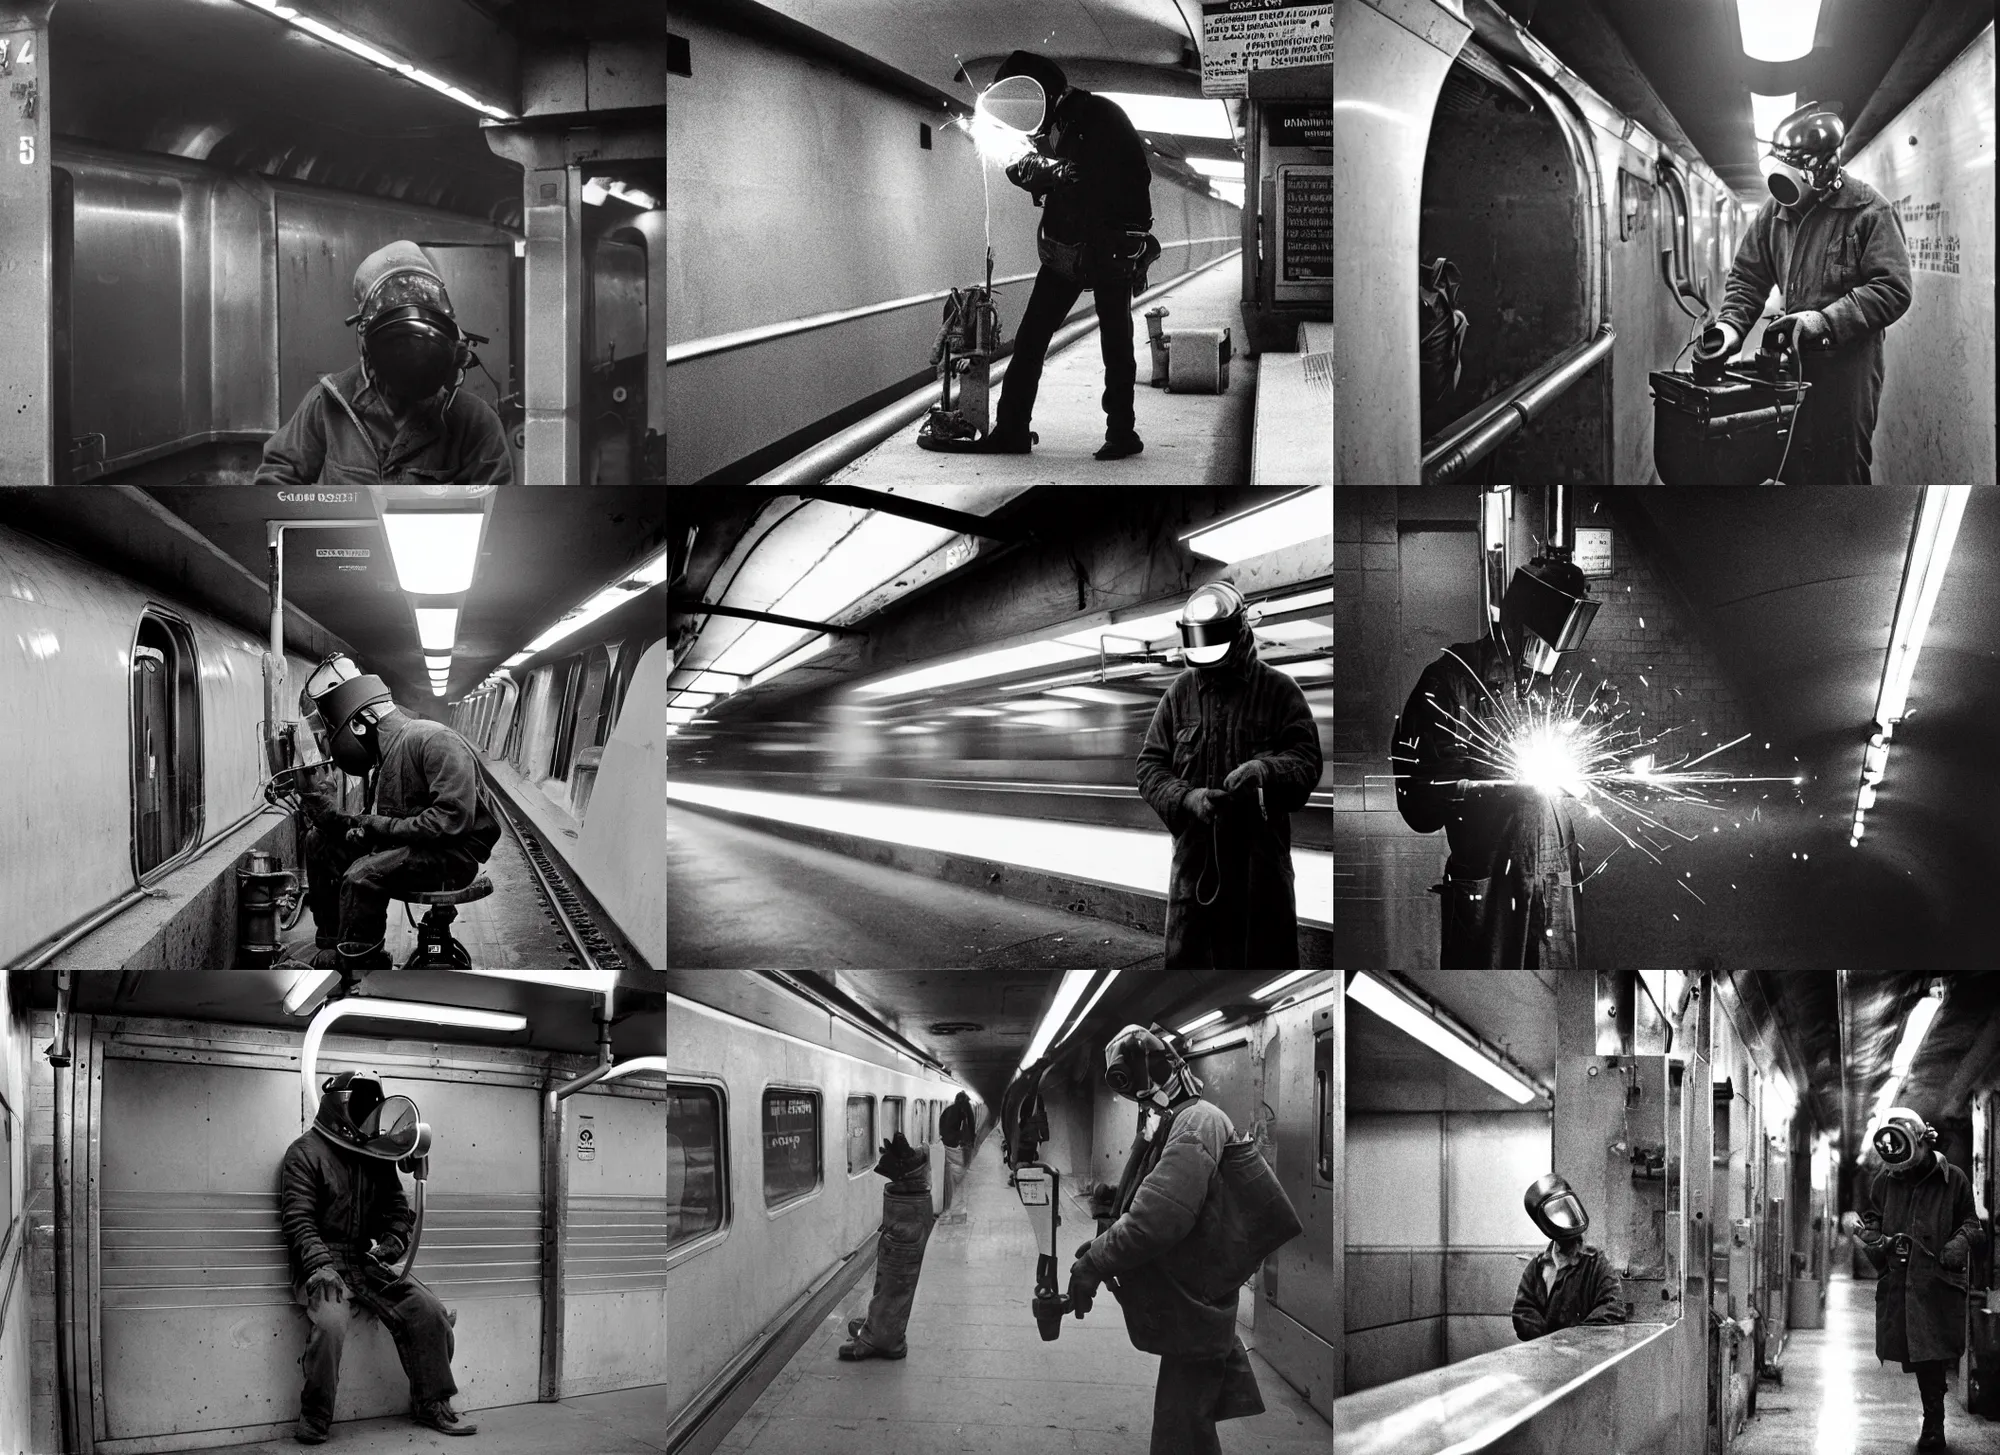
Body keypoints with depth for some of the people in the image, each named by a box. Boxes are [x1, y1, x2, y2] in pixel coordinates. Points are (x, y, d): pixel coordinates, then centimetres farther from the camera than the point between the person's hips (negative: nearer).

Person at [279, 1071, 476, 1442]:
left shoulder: (377, 1153, 15)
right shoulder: (306, 1153, -5)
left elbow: (396, 1207, 21)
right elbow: (298, 1218, -13)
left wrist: (391, 1242, -1)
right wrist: (320, 1265, -25)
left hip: (369, 1261, 6)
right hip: (325, 1262, -6)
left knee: (429, 1312, -7)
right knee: (330, 1322, -33)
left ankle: (432, 1405, 8)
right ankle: (314, 1418, -15)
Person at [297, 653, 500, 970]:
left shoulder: (432, 741, -17)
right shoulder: (388, 751, 13)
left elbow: (453, 819, -28)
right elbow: (387, 823, 10)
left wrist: (381, 826, -21)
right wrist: (329, 817, -6)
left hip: (454, 853, -10)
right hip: (411, 848, 10)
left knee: (362, 876, -30)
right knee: (320, 842, 6)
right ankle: (331, 949, 10)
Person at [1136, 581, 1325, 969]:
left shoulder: (1279, 690, 1)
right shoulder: (1180, 693, 9)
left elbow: (1307, 757, -4)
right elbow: (1150, 765, 7)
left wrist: (1265, 769, -25)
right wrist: (1186, 798, -12)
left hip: (1261, 853, -2)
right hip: (1194, 851, 2)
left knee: (1268, 954, 4)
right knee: (1185, 954, 2)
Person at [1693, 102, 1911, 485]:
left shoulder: (1869, 211, -9)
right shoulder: (1778, 206, 9)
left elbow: (1892, 291, -14)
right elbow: (1747, 276, 14)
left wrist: (1826, 320, -21)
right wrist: (1731, 324, -5)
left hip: (1845, 364, -6)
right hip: (1790, 363, 6)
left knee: (1839, 472, -3)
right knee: (1790, 470, 11)